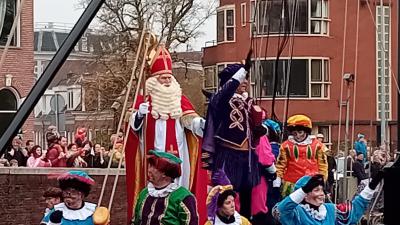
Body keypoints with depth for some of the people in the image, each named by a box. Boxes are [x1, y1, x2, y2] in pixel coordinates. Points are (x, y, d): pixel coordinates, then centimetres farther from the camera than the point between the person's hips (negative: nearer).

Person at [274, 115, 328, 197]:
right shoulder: (286, 146, 3)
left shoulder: (317, 145, 6)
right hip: (291, 184, -1)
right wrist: (277, 178, -6)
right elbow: (280, 164, 2)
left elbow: (322, 164, 8)